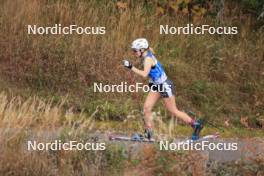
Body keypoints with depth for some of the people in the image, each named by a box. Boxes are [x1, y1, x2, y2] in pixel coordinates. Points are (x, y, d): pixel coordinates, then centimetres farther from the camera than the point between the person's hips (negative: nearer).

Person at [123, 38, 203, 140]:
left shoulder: (148, 59, -23)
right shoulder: (147, 56, 5)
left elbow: (144, 74, -37)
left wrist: (131, 67, -36)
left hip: (165, 86, -9)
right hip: (156, 86, 9)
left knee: (174, 111, -1)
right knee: (146, 108, 0)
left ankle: (196, 125, 10)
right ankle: (148, 133, 5)